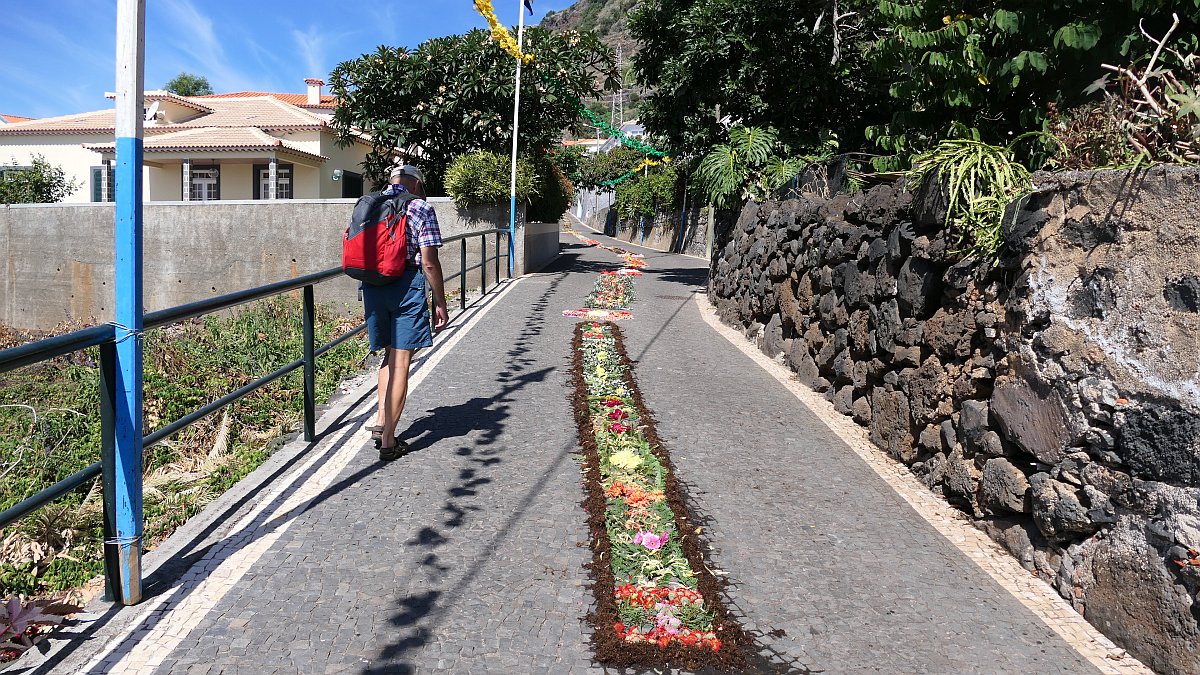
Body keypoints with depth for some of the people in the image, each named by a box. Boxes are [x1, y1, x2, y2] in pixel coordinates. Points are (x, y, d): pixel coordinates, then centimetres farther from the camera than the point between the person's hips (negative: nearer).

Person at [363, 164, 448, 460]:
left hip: (372, 286, 5)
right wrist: (440, 303, -2)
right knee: (401, 362, 0)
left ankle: (382, 420, 13)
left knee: (390, 355, 22)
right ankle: (388, 441, 3)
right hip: (407, 286, -5)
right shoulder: (421, 208, -4)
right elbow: (429, 262, -8)